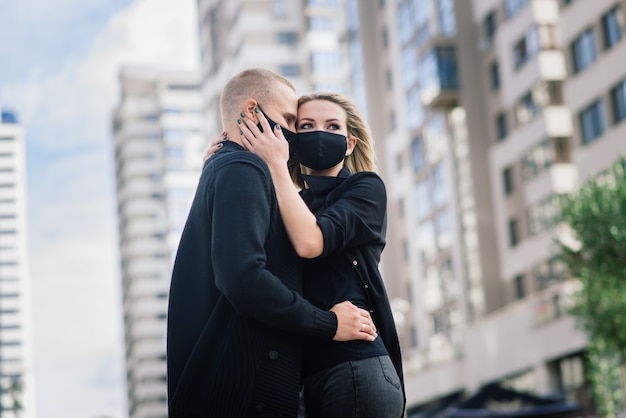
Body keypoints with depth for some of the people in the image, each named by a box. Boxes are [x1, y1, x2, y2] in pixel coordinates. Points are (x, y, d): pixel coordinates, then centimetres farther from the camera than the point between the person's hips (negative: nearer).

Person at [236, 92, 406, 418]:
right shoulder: (294, 206, 17)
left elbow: (310, 242, -18)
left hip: (354, 366, -6)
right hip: (308, 368, 6)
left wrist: (276, 164, -9)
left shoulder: (366, 188, 0)